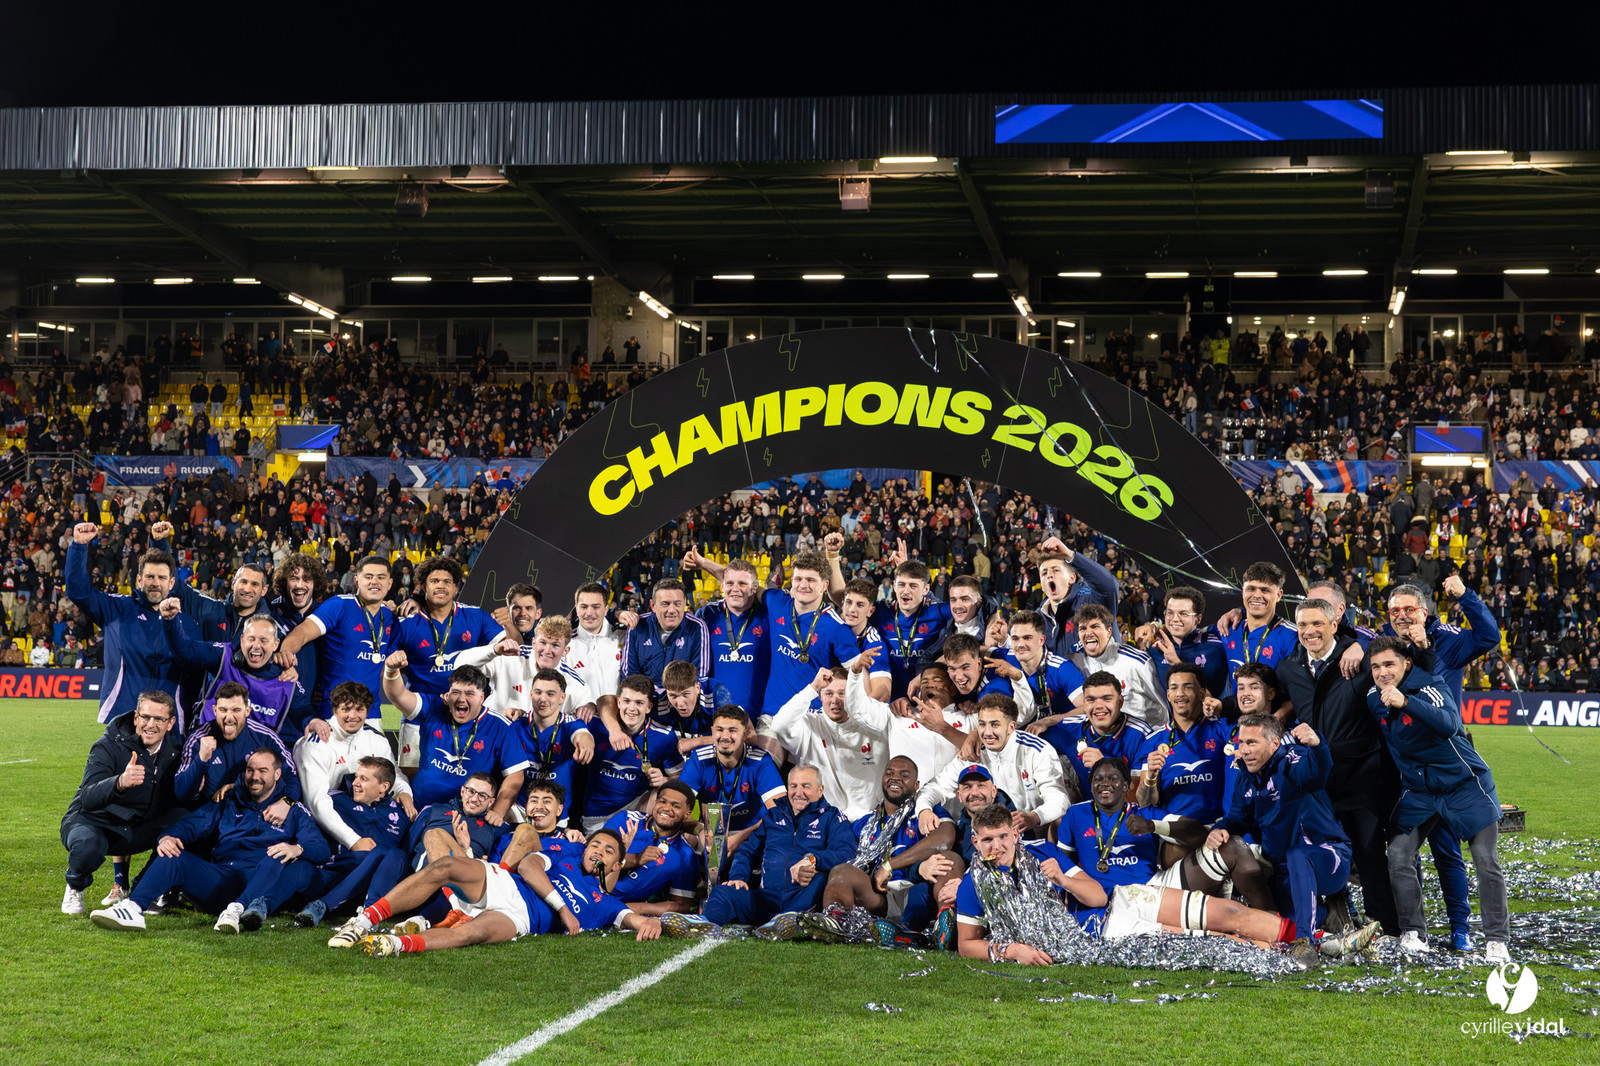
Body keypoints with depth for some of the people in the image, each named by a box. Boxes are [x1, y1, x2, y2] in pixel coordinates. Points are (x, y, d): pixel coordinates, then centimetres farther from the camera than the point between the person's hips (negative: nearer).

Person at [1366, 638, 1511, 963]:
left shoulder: (1427, 688, -23)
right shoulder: (1373, 699, -4)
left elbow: (1449, 724, -44)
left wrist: (1405, 702, -53)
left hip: (1464, 783, -5)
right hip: (1418, 789, 5)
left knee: (1486, 861, -7)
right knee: (1398, 856, -7)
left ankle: (1496, 940, 4)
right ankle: (1413, 933, 6)